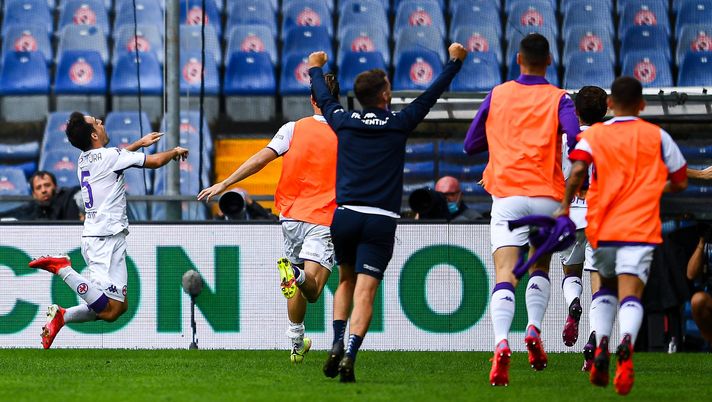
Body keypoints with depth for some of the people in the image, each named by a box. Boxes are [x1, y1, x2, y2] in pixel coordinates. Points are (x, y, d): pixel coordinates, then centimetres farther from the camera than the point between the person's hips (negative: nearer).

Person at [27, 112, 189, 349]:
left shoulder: (85, 159, 15)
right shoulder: (109, 156, -9)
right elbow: (156, 161, -3)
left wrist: (139, 143, 47)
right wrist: (175, 151, 17)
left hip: (92, 238, 9)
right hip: (107, 239, -9)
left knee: (120, 305, 11)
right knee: (111, 310, -19)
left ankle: (61, 316, 4)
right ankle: (62, 268, -17)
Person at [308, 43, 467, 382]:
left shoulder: (343, 121, 5)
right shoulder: (398, 124, -1)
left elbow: (323, 98, 26)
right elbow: (431, 95, 11)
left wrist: (315, 69, 46)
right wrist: (454, 61, 25)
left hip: (344, 216, 3)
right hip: (380, 221, -3)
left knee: (346, 281, 22)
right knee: (364, 291, -7)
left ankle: (337, 346, 4)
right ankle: (350, 356, -22)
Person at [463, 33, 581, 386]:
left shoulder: (497, 95, 8)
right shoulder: (558, 99, 2)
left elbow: (471, 144, 14)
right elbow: (574, 139, -15)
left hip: (506, 195, 0)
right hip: (547, 197, 0)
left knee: (505, 274, -10)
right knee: (540, 268, 22)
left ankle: (501, 344, -31)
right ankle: (534, 330, 1)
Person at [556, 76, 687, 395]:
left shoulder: (593, 135, 8)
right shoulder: (657, 136, 10)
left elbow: (578, 170, -11)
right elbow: (680, 182, 16)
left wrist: (565, 206, -2)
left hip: (602, 226, 2)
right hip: (641, 228, -2)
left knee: (605, 287, 23)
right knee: (630, 294, -12)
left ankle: (600, 344, 0)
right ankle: (626, 343, -42)